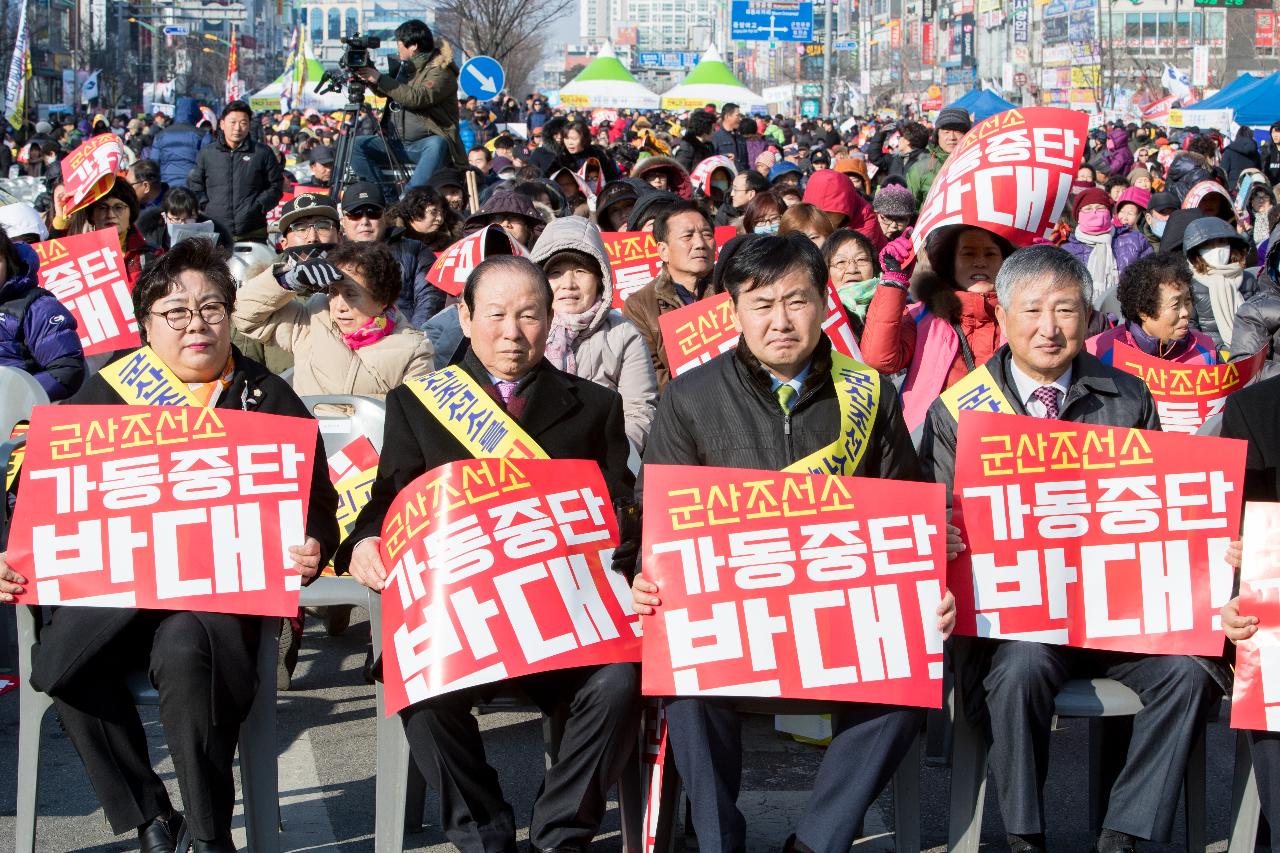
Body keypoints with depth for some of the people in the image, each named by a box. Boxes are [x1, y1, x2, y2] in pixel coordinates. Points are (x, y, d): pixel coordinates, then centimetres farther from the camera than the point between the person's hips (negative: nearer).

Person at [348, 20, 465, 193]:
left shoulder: (440, 71, -12)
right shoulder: (405, 66, 11)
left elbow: (416, 98, -27)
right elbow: (387, 92, 26)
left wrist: (379, 79, -22)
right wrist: (370, 78, 5)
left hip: (429, 142, -7)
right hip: (397, 143, 7)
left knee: (436, 146, -39)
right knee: (356, 145, -7)